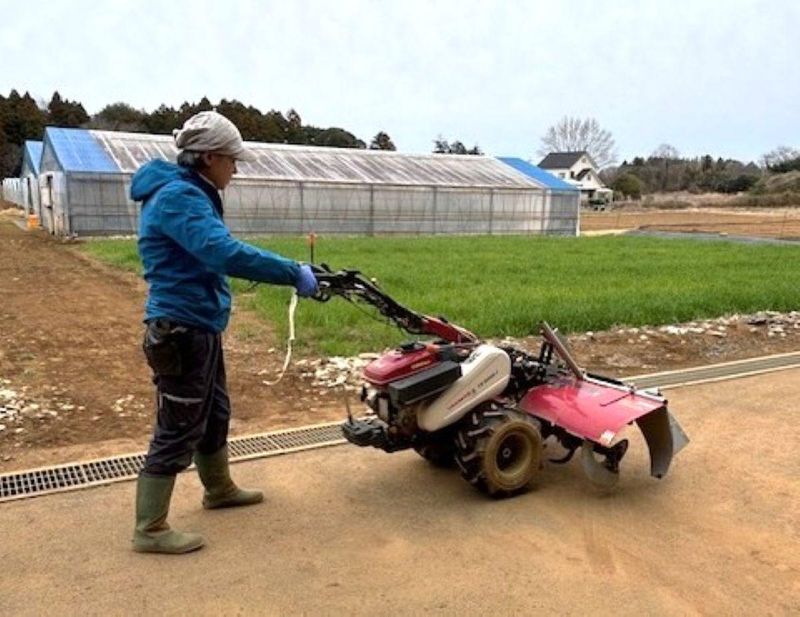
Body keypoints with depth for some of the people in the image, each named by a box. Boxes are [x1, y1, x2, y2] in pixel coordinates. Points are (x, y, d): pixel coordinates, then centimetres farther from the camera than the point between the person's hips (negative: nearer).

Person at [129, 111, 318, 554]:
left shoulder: (193, 194, 14)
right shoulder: (178, 196, -20)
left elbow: (215, 256, 15)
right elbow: (226, 254, -33)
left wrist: (290, 272, 7)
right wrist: (294, 273, -28)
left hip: (201, 328, 10)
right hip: (181, 331, -10)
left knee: (214, 414, 22)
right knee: (178, 430, -2)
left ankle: (219, 489, 42)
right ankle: (149, 530, 11)